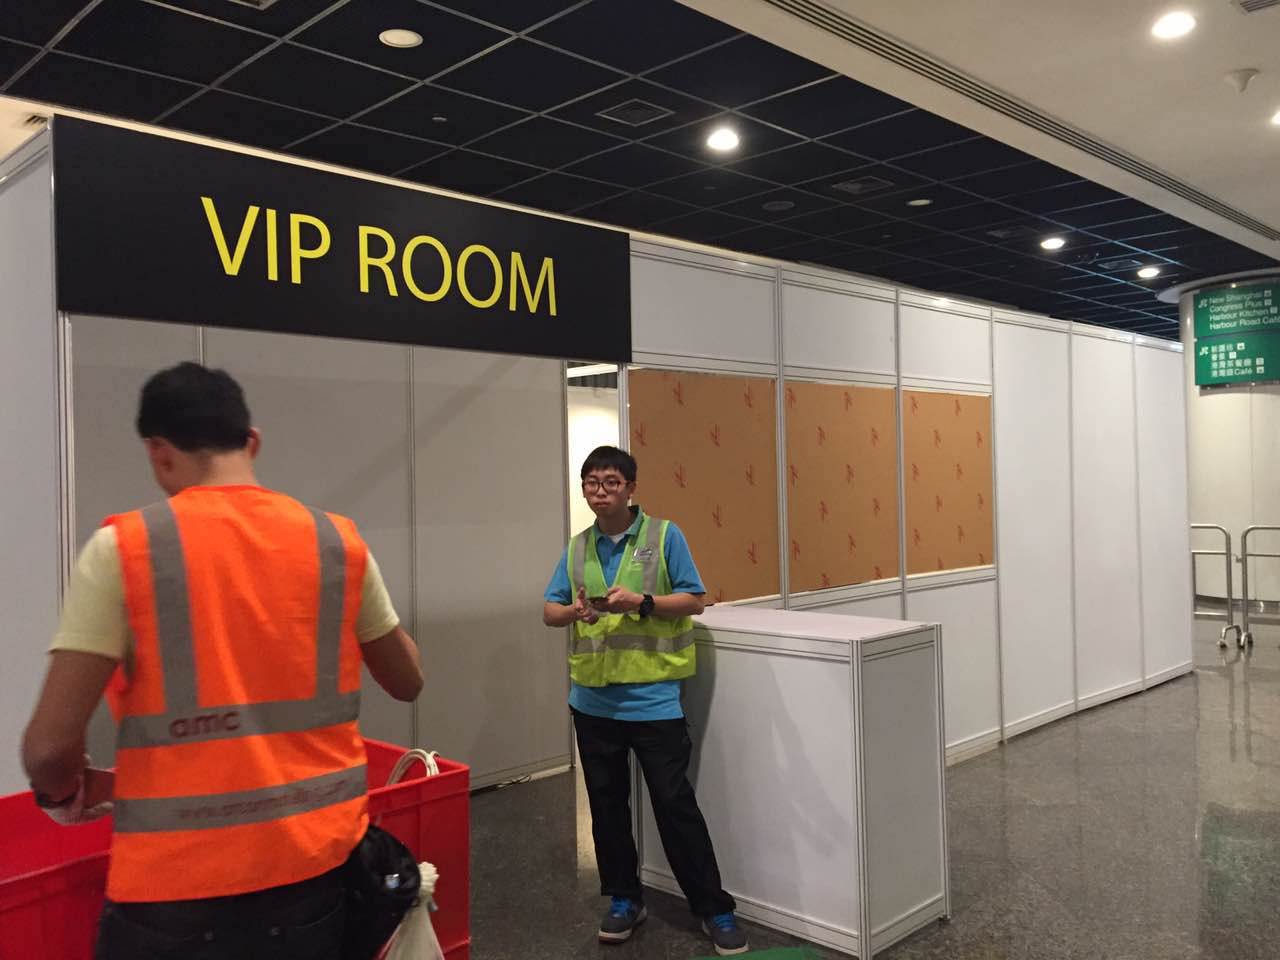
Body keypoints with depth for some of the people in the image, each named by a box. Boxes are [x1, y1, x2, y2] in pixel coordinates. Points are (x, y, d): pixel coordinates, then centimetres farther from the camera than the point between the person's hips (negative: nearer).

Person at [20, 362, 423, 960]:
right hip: (319, 855, 3)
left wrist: (68, 794, 8)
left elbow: (50, 745, -14)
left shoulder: (123, 548, -11)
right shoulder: (338, 542, -2)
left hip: (179, 875, -3)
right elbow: (406, 682, 9)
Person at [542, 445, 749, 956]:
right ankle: (624, 898, 31)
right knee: (607, 803, 14)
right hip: (593, 699, 5)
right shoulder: (577, 548, 7)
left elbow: (694, 600, -6)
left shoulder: (663, 536, -5)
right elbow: (549, 611, 8)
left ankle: (715, 909, 13)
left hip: (652, 697, -4)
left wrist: (640, 601, -20)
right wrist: (574, 611, -14)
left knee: (675, 804, -1)